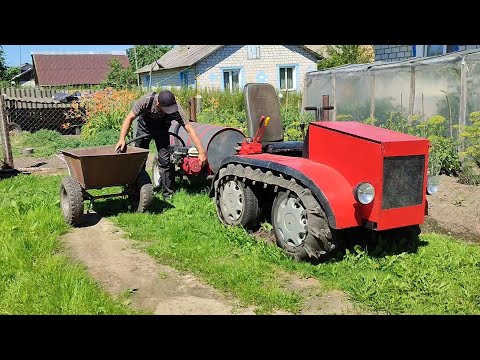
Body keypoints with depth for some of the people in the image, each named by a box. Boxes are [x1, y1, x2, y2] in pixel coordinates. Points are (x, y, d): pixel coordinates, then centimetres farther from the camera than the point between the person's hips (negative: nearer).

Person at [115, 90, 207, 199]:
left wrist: (201, 152, -39)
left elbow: (190, 129, -34)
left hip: (162, 130, 0)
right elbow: (130, 118, -25)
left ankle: (168, 193, 1)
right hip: (144, 127, 0)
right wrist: (122, 139, -35)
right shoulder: (146, 100, -36)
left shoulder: (176, 109, -35)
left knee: (165, 161, -11)